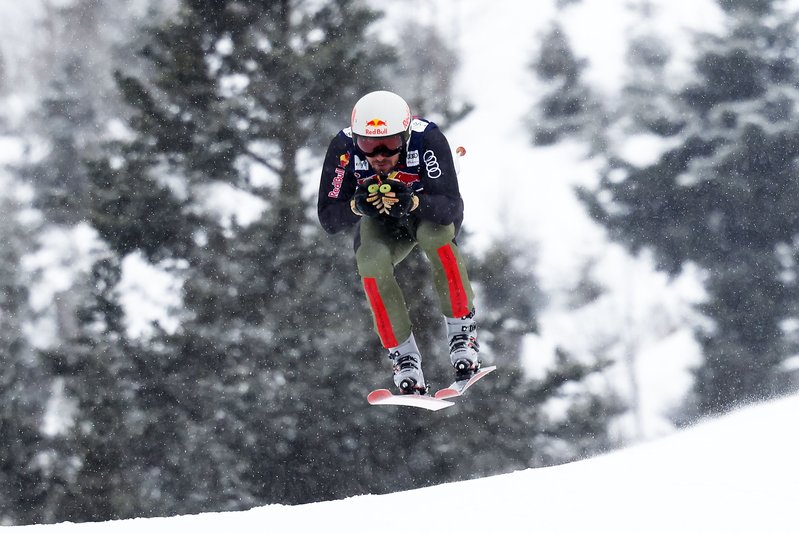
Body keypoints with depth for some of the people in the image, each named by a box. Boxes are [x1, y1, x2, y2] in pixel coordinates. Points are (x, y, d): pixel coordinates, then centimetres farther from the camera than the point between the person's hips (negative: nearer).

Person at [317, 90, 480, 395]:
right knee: (371, 264, -28)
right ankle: (404, 356, -11)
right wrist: (357, 206, -46)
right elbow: (328, 220, -26)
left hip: (429, 210, -2)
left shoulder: (427, 138, -34)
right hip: (381, 223, 2)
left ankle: (462, 330, -20)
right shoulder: (343, 148, -28)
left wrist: (413, 202, -57)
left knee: (434, 233, -35)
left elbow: (451, 207, -39)